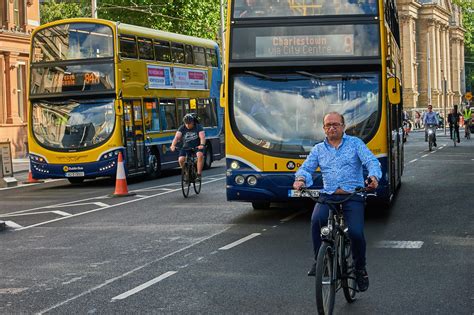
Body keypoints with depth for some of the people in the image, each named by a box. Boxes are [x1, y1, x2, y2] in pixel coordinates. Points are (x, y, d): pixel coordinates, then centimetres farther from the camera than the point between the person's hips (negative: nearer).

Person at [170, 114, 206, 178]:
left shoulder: (198, 127, -7)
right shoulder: (182, 128, -2)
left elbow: (202, 137, -22)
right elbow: (177, 137, -16)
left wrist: (202, 145, -44)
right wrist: (173, 145, -36)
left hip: (197, 147, -2)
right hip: (186, 148, 2)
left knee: (200, 155, -33)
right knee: (181, 159, -22)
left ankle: (199, 174, -24)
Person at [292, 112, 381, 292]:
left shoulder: (355, 143, 11)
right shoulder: (318, 149, 19)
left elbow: (371, 161, -3)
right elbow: (307, 167, 9)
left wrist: (374, 177, -25)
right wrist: (300, 179, -16)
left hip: (353, 197, -2)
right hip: (328, 196, 2)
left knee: (356, 233, -21)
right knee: (317, 220, -30)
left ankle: (360, 268, 7)